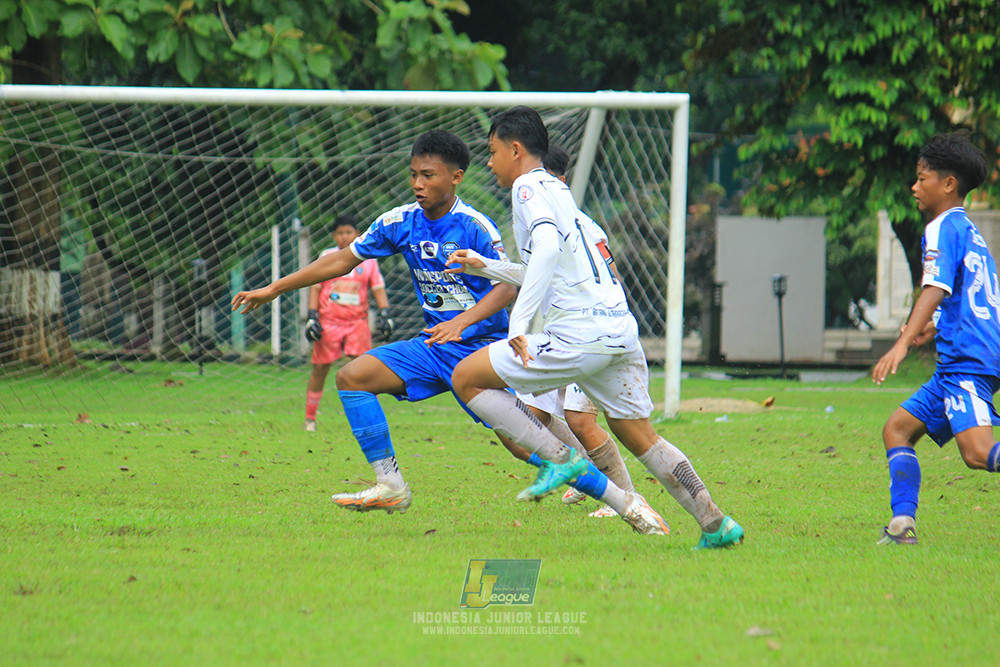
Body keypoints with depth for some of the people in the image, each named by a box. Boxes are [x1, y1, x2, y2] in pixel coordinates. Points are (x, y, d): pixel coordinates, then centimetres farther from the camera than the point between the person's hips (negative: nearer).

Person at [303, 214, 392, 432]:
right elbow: (315, 287, 6)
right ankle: (310, 418, 16)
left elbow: (378, 288, 8)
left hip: (357, 322, 0)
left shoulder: (368, 259, 8)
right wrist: (312, 317, -3)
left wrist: (384, 314, -5)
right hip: (328, 321, 0)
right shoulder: (326, 257, 6)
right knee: (320, 369, 3)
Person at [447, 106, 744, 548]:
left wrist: (519, 321, -27)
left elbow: (548, 247, -23)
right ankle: (716, 524, 14)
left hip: (579, 335, -9)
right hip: (619, 326, 9)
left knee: (467, 377, 0)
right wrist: (485, 266, 37)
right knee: (640, 438, 18)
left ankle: (557, 458, -6)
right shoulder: (557, 189, 25)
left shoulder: (528, 186, -3)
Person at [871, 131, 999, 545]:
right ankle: (903, 524, 4)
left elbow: (936, 289, -21)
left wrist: (903, 344, -30)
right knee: (898, 428, 13)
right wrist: (935, 326, 35)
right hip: (962, 361, 10)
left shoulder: (942, 228, -6)